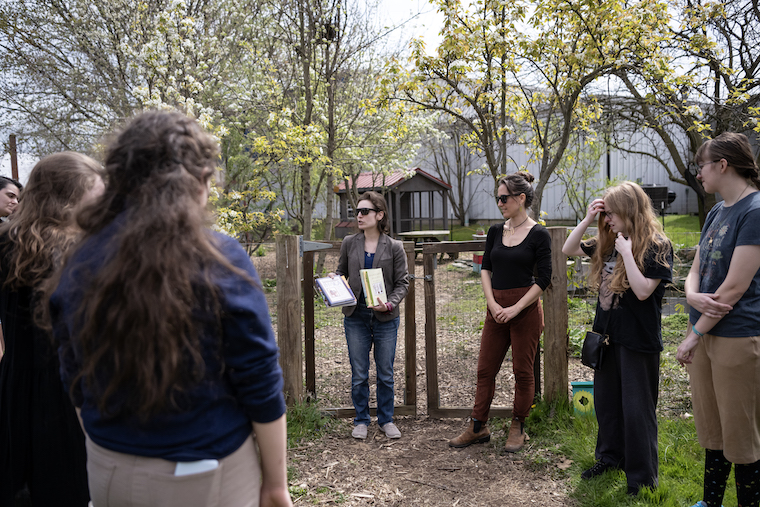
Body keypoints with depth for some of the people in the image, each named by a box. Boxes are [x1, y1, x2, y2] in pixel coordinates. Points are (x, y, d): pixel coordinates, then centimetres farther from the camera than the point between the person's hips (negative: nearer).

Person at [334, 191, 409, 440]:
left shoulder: (394, 247, -3)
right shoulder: (349, 243, 2)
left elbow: (402, 282, -1)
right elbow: (342, 272, 15)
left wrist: (390, 304, -18)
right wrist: (334, 280, -8)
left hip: (385, 318, -1)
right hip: (356, 317, 1)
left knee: (385, 373, 10)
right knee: (359, 374, 9)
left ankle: (386, 420, 27)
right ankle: (361, 420, 26)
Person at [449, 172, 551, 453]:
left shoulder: (538, 234, -7)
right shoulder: (495, 231, 8)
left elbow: (543, 279, -10)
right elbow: (485, 269, 8)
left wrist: (515, 308, -15)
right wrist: (492, 303, -5)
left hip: (526, 308, -5)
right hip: (496, 308, 5)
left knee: (523, 370, 6)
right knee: (485, 368, 8)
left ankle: (518, 429, 23)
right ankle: (478, 427, 20)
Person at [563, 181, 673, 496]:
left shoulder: (657, 246, -14)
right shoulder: (608, 243, 5)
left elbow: (643, 290, -22)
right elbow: (568, 250, 10)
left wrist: (627, 252, -23)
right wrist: (587, 220, 0)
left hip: (638, 339, -7)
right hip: (607, 334, 7)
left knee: (636, 408, 4)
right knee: (606, 400, 18)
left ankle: (642, 478, 20)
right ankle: (610, 457, 37)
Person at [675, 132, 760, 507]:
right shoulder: (716, 213, 12)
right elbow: (695, 270, 13)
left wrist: (695, 335, -14)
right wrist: (692, 296, -10)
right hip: (703, 332, 8)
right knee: (711, 430, 19)